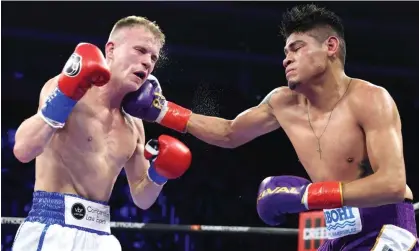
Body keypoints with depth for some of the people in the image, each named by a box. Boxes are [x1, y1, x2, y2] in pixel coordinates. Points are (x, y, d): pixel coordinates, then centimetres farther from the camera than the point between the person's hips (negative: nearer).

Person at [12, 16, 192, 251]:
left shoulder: (134, 124, 13)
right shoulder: (67, 86, -7)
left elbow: (142, 200, 19)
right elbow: (23, 151, -21)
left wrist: (158, 175, -1)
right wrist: (66, 96, -25)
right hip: (51, 229, -7)